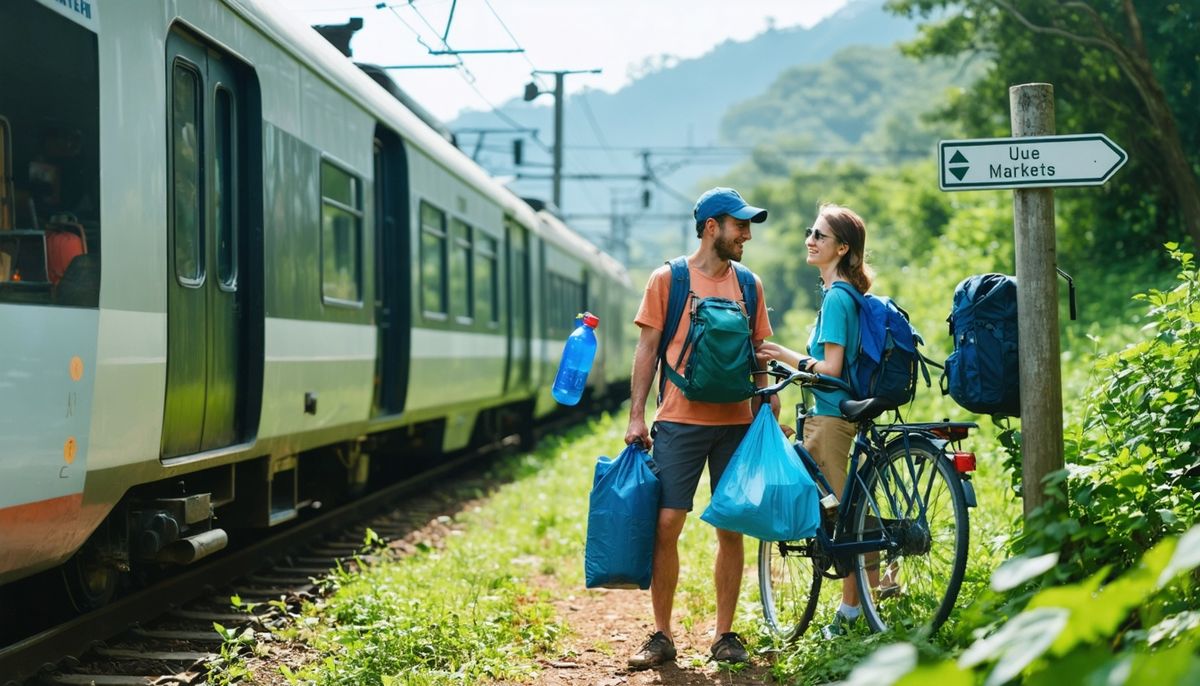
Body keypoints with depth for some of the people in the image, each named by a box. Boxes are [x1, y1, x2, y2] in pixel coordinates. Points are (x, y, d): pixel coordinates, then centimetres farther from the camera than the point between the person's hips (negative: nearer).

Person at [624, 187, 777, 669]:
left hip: (735, 422, 3)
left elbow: (758, 352, 15)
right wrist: (636, 415, -4)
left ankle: (725, 635, 14)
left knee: (731, 529, 4)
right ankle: (661, 636, 5)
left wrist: (768, 401, 4)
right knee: (666, 525, -6)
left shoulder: (749, 285, 10)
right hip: (679, 421, -3)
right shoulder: (667, 279, 1)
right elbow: (647, 348, 2)